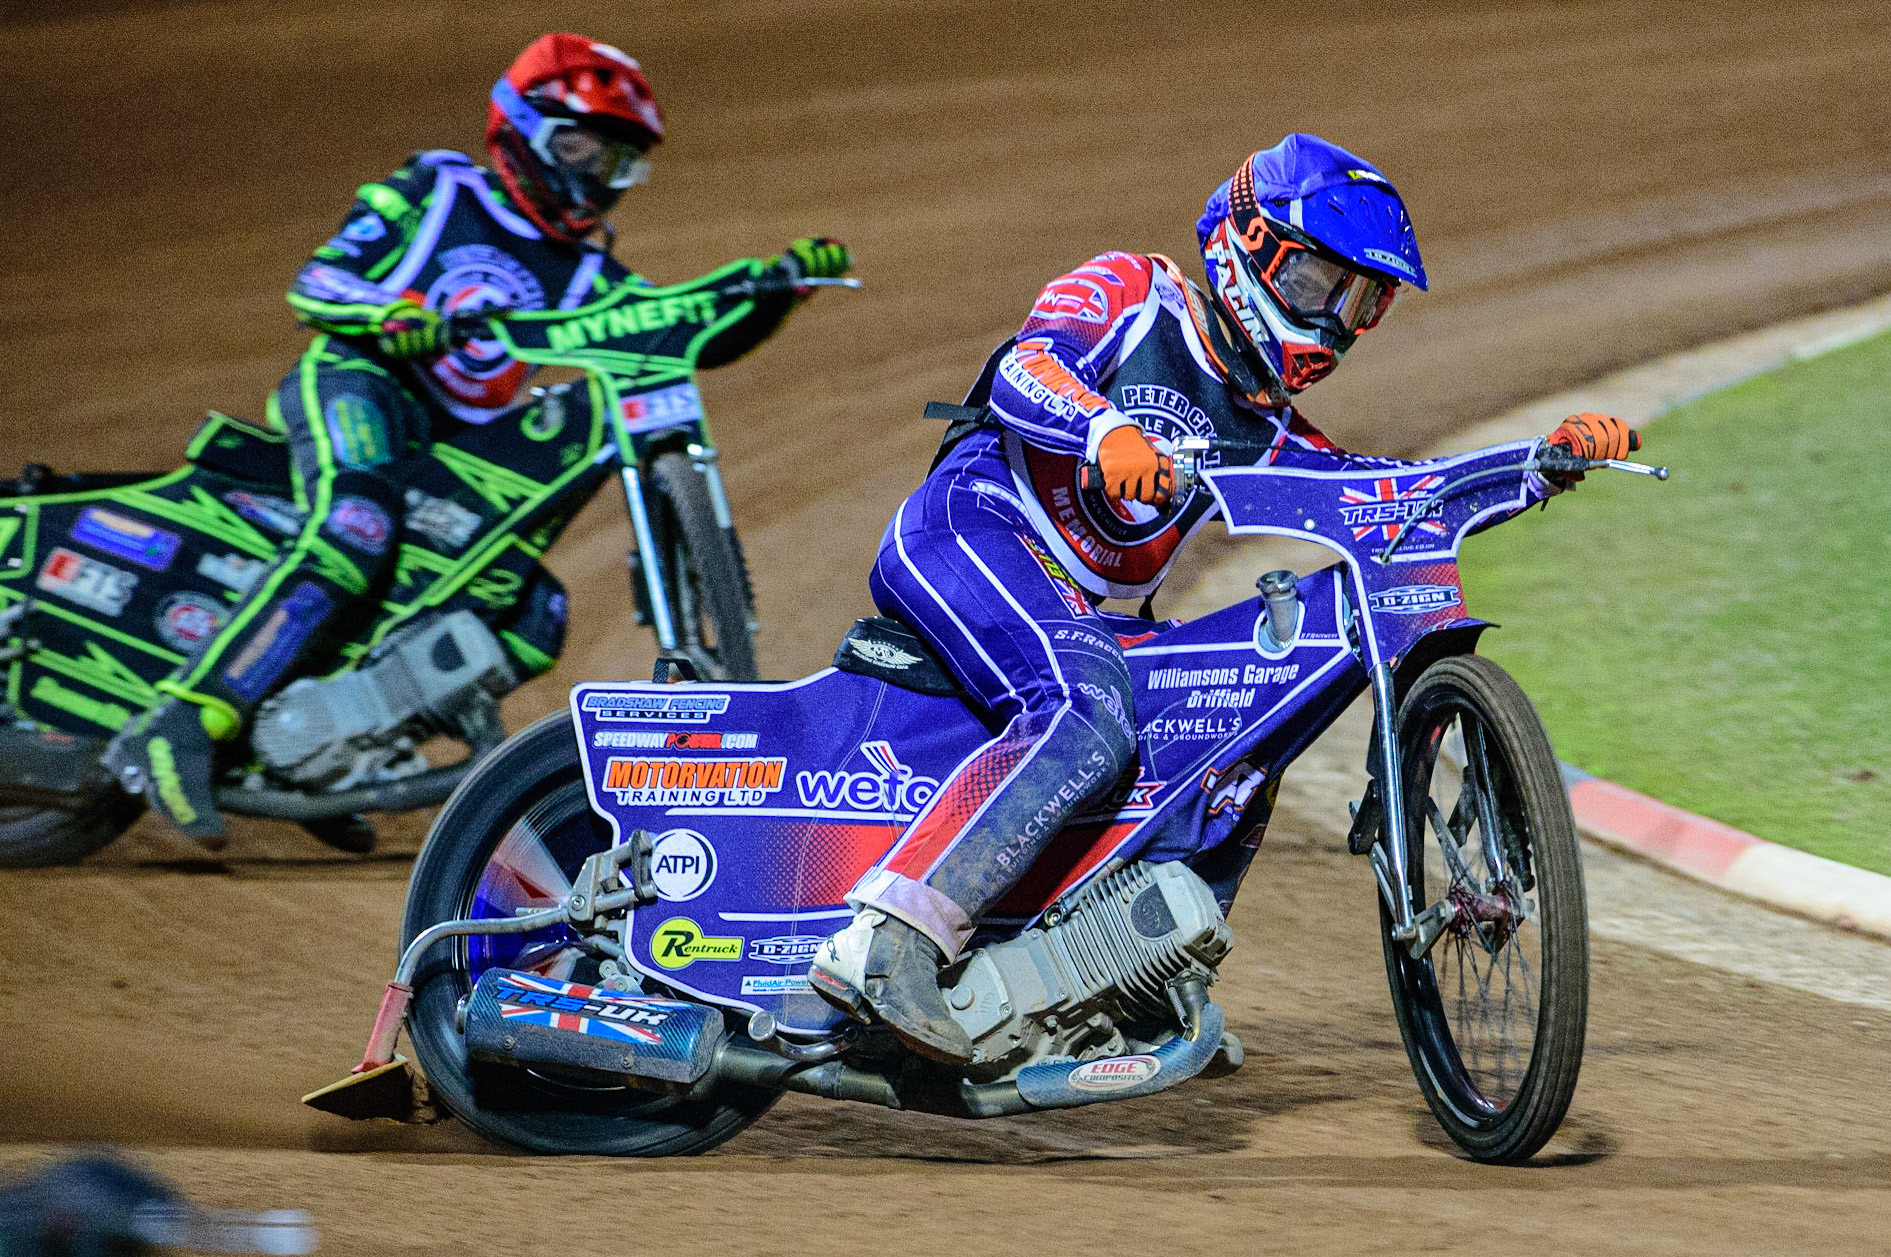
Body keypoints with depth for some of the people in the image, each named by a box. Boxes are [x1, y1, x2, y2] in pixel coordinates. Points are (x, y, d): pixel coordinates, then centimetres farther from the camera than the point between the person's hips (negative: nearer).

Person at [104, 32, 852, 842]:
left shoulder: (582, 275, 19)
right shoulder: (436, 191, 5)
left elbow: (697, 338, 14)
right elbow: (316, 286, -3)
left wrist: (781, 286, -1)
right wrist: (396, 320, -23)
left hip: (451, 455, 8)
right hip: (354, 385, -8)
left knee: (535, 620, -3)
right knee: (352, 538, -36)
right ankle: (179, 730, -45)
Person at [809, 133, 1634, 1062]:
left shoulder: (1260, 432, 23)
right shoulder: (1131, 294, 4)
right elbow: (1026, 374, -15)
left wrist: (1552, 461, 4)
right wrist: (1107, 430, -36)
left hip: (1069, 608, 9)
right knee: (1087, 722, -32)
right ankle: (884, 943, -44)